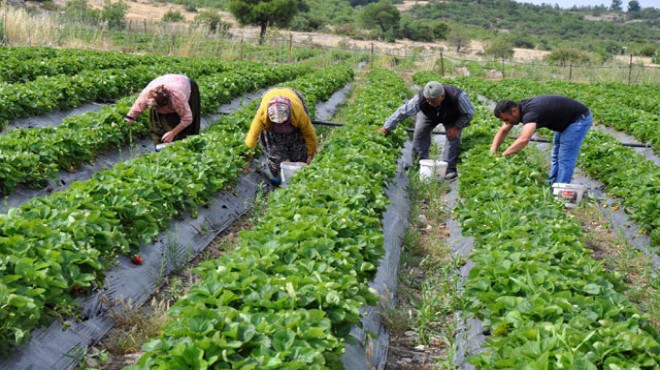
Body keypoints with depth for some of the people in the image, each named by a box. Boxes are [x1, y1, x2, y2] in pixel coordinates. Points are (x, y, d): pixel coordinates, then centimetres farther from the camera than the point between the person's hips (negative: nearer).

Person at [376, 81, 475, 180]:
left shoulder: (458, 97, -43)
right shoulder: (420, 98, -40)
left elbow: (469, 113, -23)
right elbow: (403, 112, -30)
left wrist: (457, 127, -31)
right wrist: (386, 128, -28)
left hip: (453, 117, -2)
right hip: (429, 115, 2)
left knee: (453, 138, -18)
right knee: (419, 134, -9)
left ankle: (449, 168, -9)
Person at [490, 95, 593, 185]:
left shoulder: (530, 112, -35)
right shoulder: (517, 108, -6)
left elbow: (524, 139, -50)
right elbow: (503, 131, 3)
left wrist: (502, 156, -45)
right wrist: (492, 152, -12)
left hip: (580, 118, -10)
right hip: (565, 121, 10)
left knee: (565, 159, -11)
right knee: (556, 156, 15)